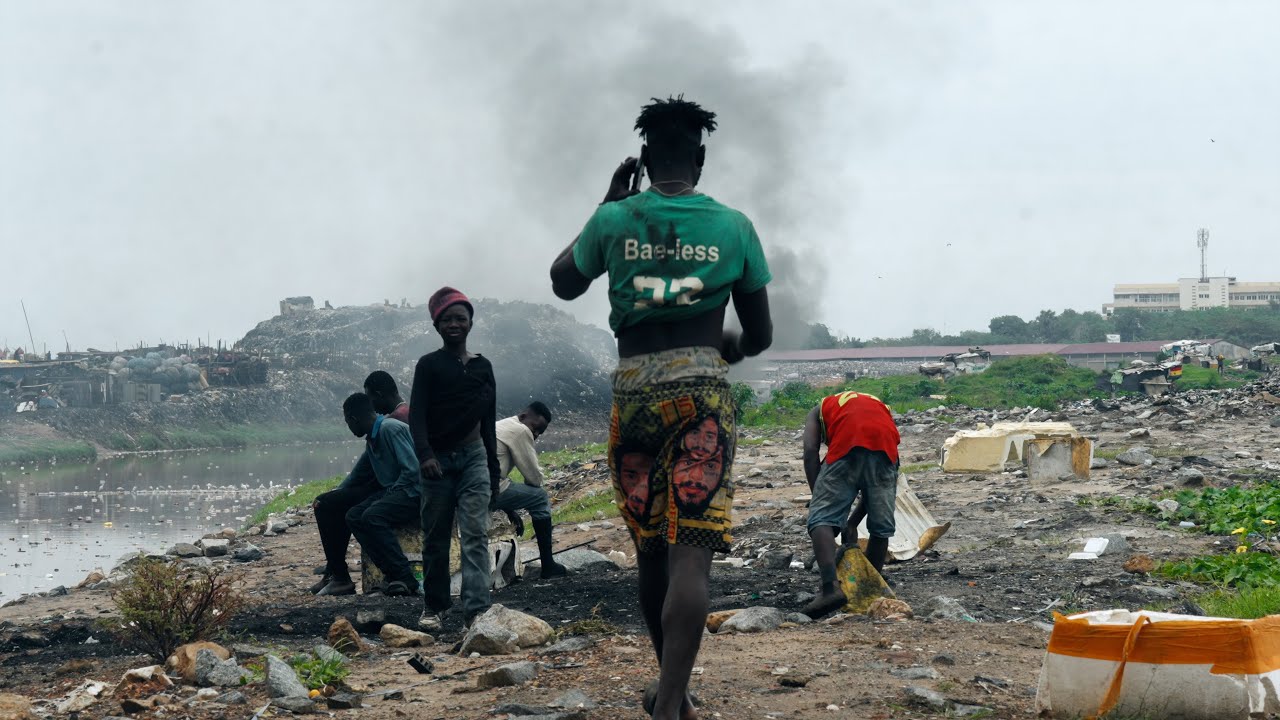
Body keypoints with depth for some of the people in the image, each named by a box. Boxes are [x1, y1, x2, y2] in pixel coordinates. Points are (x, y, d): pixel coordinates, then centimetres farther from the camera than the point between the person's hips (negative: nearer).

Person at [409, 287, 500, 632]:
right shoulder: (429, 365, 0)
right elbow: (416, 414, -8)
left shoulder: (482, 367, 11)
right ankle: (434, 606, 15)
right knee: (436, 538, 4)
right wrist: (424, 455, -24)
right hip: (438, 460, -2)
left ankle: (477, 608, -16)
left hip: (474, 457, 2)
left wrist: (494, 470, 17)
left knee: (475, 534, -9)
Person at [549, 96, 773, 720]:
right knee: (689, 554, -9)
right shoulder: (733, 228, 5)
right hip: (702, 393, -2)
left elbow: (563, 283, 23)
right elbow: (759, 336, 12)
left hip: (633, 394, 2)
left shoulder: (614, 220, 4)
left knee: (651, 552, 15)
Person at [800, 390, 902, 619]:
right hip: (885, 446, 3)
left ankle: (829, 587, -19)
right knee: (881, 525, 18)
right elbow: (876, 481, 33)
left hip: (846, 445, -3)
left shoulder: (819, 410, 35)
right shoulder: (883, 409, 41)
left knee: (822, 518, -2)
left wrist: (819, 497, 14)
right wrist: (853, 523, 33)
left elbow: (811, 451, 13)